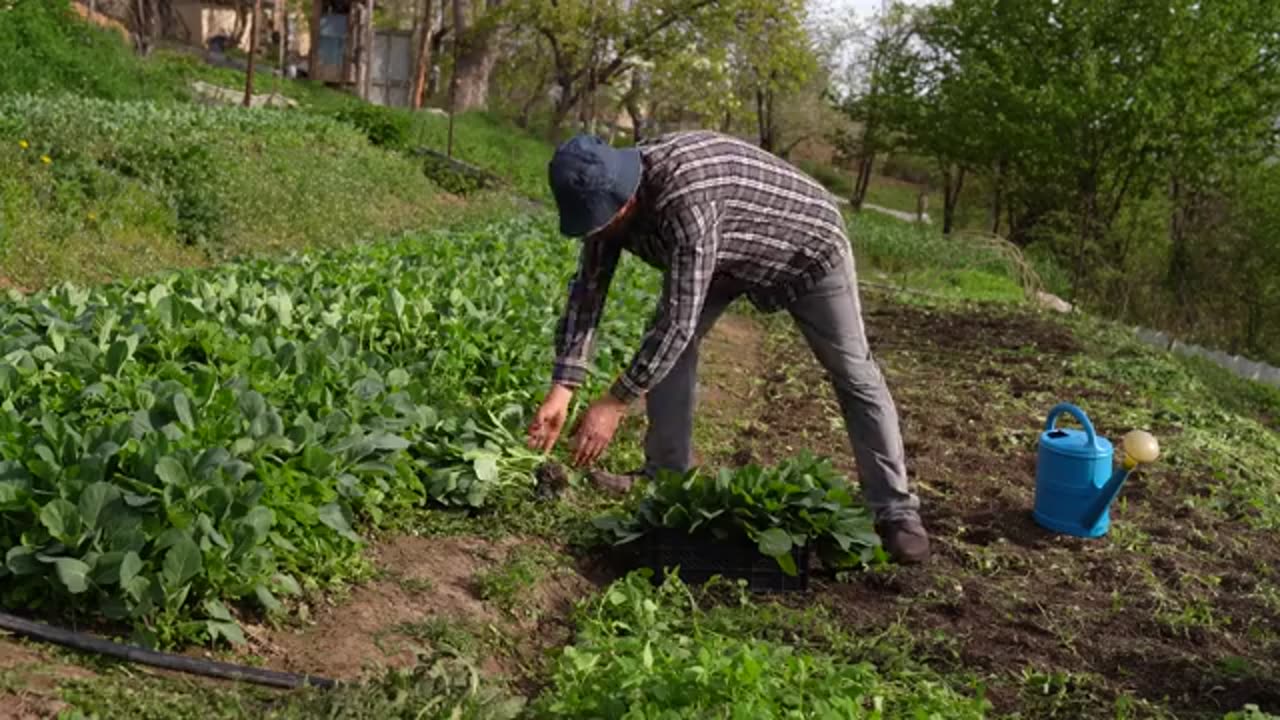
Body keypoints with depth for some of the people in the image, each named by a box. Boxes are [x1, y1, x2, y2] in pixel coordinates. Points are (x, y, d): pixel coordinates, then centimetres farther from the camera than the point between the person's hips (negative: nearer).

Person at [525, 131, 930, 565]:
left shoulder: (685, 199, -43)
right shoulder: (609, 191, -18)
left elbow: (679, 321, -41)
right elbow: (588, 290, -13)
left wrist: (614, 404, -35)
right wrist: (561, 390, -19)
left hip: (805, 244, -7)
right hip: (732, 257, 7)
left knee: (853, 375, -5)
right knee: (666, 343, -5)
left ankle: (896, 512, 1)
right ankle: (665, 476, 6)